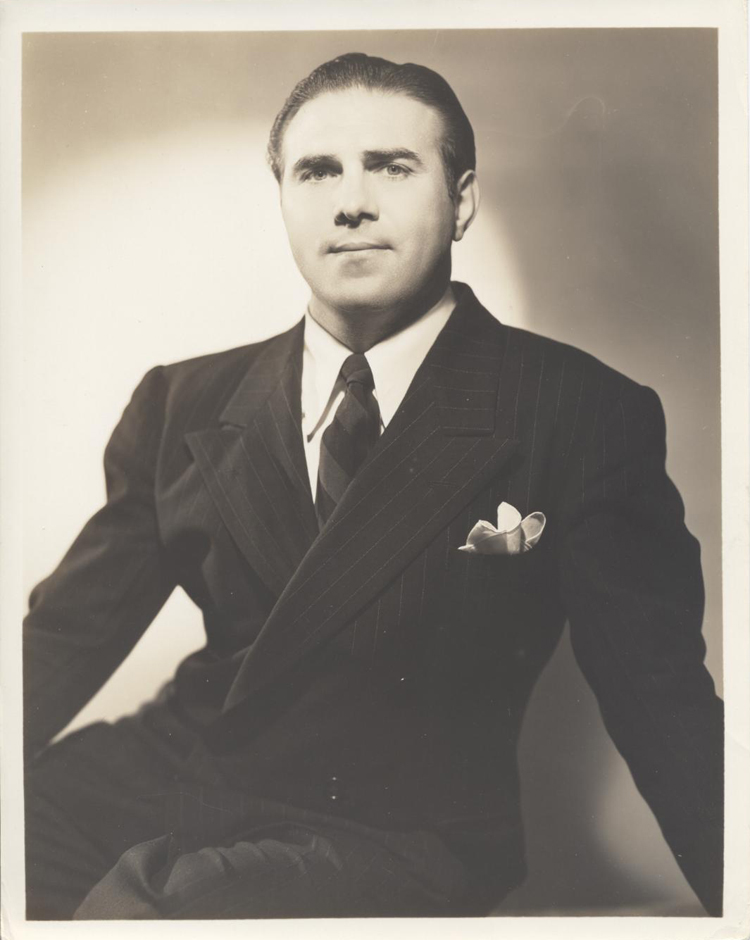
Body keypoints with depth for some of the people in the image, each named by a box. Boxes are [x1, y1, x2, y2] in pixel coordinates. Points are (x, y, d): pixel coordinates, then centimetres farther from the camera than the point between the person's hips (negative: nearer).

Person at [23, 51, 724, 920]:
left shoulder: (584, 416, -5)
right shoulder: (183, 405, 5)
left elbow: (662, 704, -5)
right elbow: (69, 631, 5)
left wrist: (732, 900, -16)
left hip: (393, 839, -3)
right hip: (170, 776, 4)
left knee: (129, 906, -28)